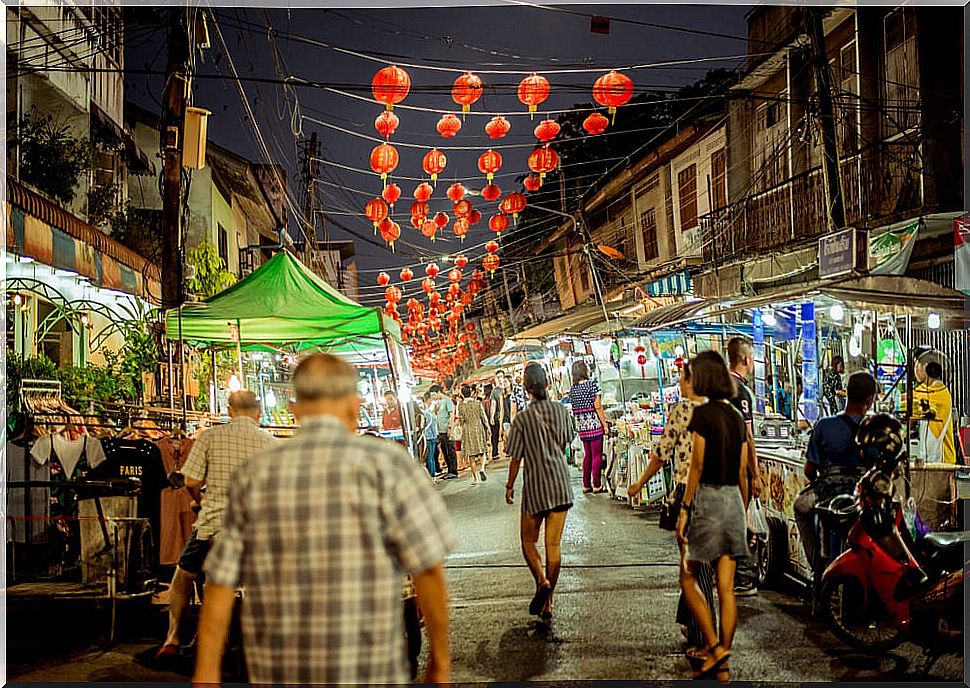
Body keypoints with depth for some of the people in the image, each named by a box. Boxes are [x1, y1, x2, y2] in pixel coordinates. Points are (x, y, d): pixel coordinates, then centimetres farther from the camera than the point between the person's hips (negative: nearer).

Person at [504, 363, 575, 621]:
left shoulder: (522, 418, -11)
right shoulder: (561, 411, -1)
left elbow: (516, 457, -6)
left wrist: (510, 486, 7)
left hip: (535, 487, -3)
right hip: (561, 485, 3)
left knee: (528, 541, 12)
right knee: (554, 543, 6)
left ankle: (542, 580, -12)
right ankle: (548, 602, 8)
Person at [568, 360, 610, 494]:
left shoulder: (572, 389, 8)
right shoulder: (592, 384, -10)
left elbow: (574, 410, 10)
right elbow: (598, 407, -12)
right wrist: (605, 424, -7)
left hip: (582, 426, 6)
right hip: (595, 424, -6)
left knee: (587, 455, 13)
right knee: (597, 455, 0)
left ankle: (586, 485, 16)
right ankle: (596, 486, 1)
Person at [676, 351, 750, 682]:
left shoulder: (702, 413, -10)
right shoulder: (738, 416, 10)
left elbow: (697, 465, -13)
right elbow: (743, 472, 13)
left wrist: (685, 509, -10)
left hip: (708, 497, -6)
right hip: (734, 499, 6)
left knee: (688, 578, 9)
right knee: (726, 587, 6)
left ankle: (714, 647, 0)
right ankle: (722, 665, 10)